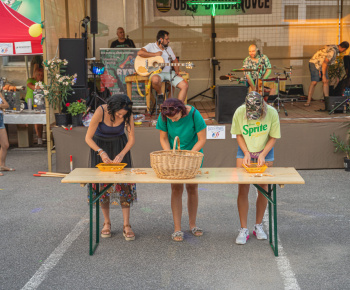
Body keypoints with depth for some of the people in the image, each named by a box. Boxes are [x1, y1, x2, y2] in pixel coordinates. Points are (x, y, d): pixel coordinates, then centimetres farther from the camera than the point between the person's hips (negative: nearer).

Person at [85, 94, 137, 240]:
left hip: (119, 145, 1)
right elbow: (88, 138, -20)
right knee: (102, 183, -1)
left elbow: (131, 139, -11)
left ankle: (126, 226, -5)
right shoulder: (100, 112, -29)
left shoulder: (127, 114, -22)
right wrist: (101, 152, -32)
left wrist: (121, 154, -26)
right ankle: (107, 223, 12)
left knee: (125, 184, -7)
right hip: (99, 145, -1)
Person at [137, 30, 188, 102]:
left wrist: (177, 72, 9)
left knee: (185, 85, -14)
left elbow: (175, 60, 27)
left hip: (168, 72, 5)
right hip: (156, 72, -5)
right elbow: (139, 53, -13)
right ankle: (160, 94, -11)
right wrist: (155, 54, -11)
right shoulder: (151, 46, 3)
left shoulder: (168, 48, 21)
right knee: (155, 80, -43)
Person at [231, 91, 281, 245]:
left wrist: (262, 154, -21)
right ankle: (244, 229, 3)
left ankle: (258, 226, 22)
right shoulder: (239, 112, -20)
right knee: (242, 190, -5)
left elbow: (273, 137, -10)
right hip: (245, 151, 0)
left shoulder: (271, 113, -21)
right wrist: (246, 153, -17)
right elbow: (239, 135, -6)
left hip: (265, 152, 0)